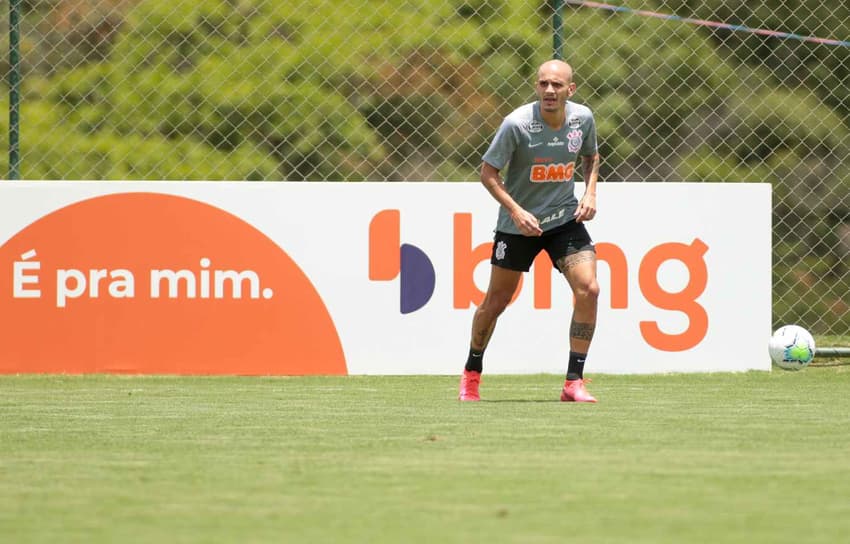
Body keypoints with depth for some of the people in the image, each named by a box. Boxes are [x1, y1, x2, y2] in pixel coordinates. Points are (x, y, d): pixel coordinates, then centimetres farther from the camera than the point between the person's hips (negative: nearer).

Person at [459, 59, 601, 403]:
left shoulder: (583, 118, -9)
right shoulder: (516, 124, -22)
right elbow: (488, 172, -14)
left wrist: (590, 192, -3)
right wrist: (516, 211, -23)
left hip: (565, 218, 3)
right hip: (518, 223, -3)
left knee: (588, 289, -16)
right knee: (496, 301, 8)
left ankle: (574, 382, -8)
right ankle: (471, 374, 33)